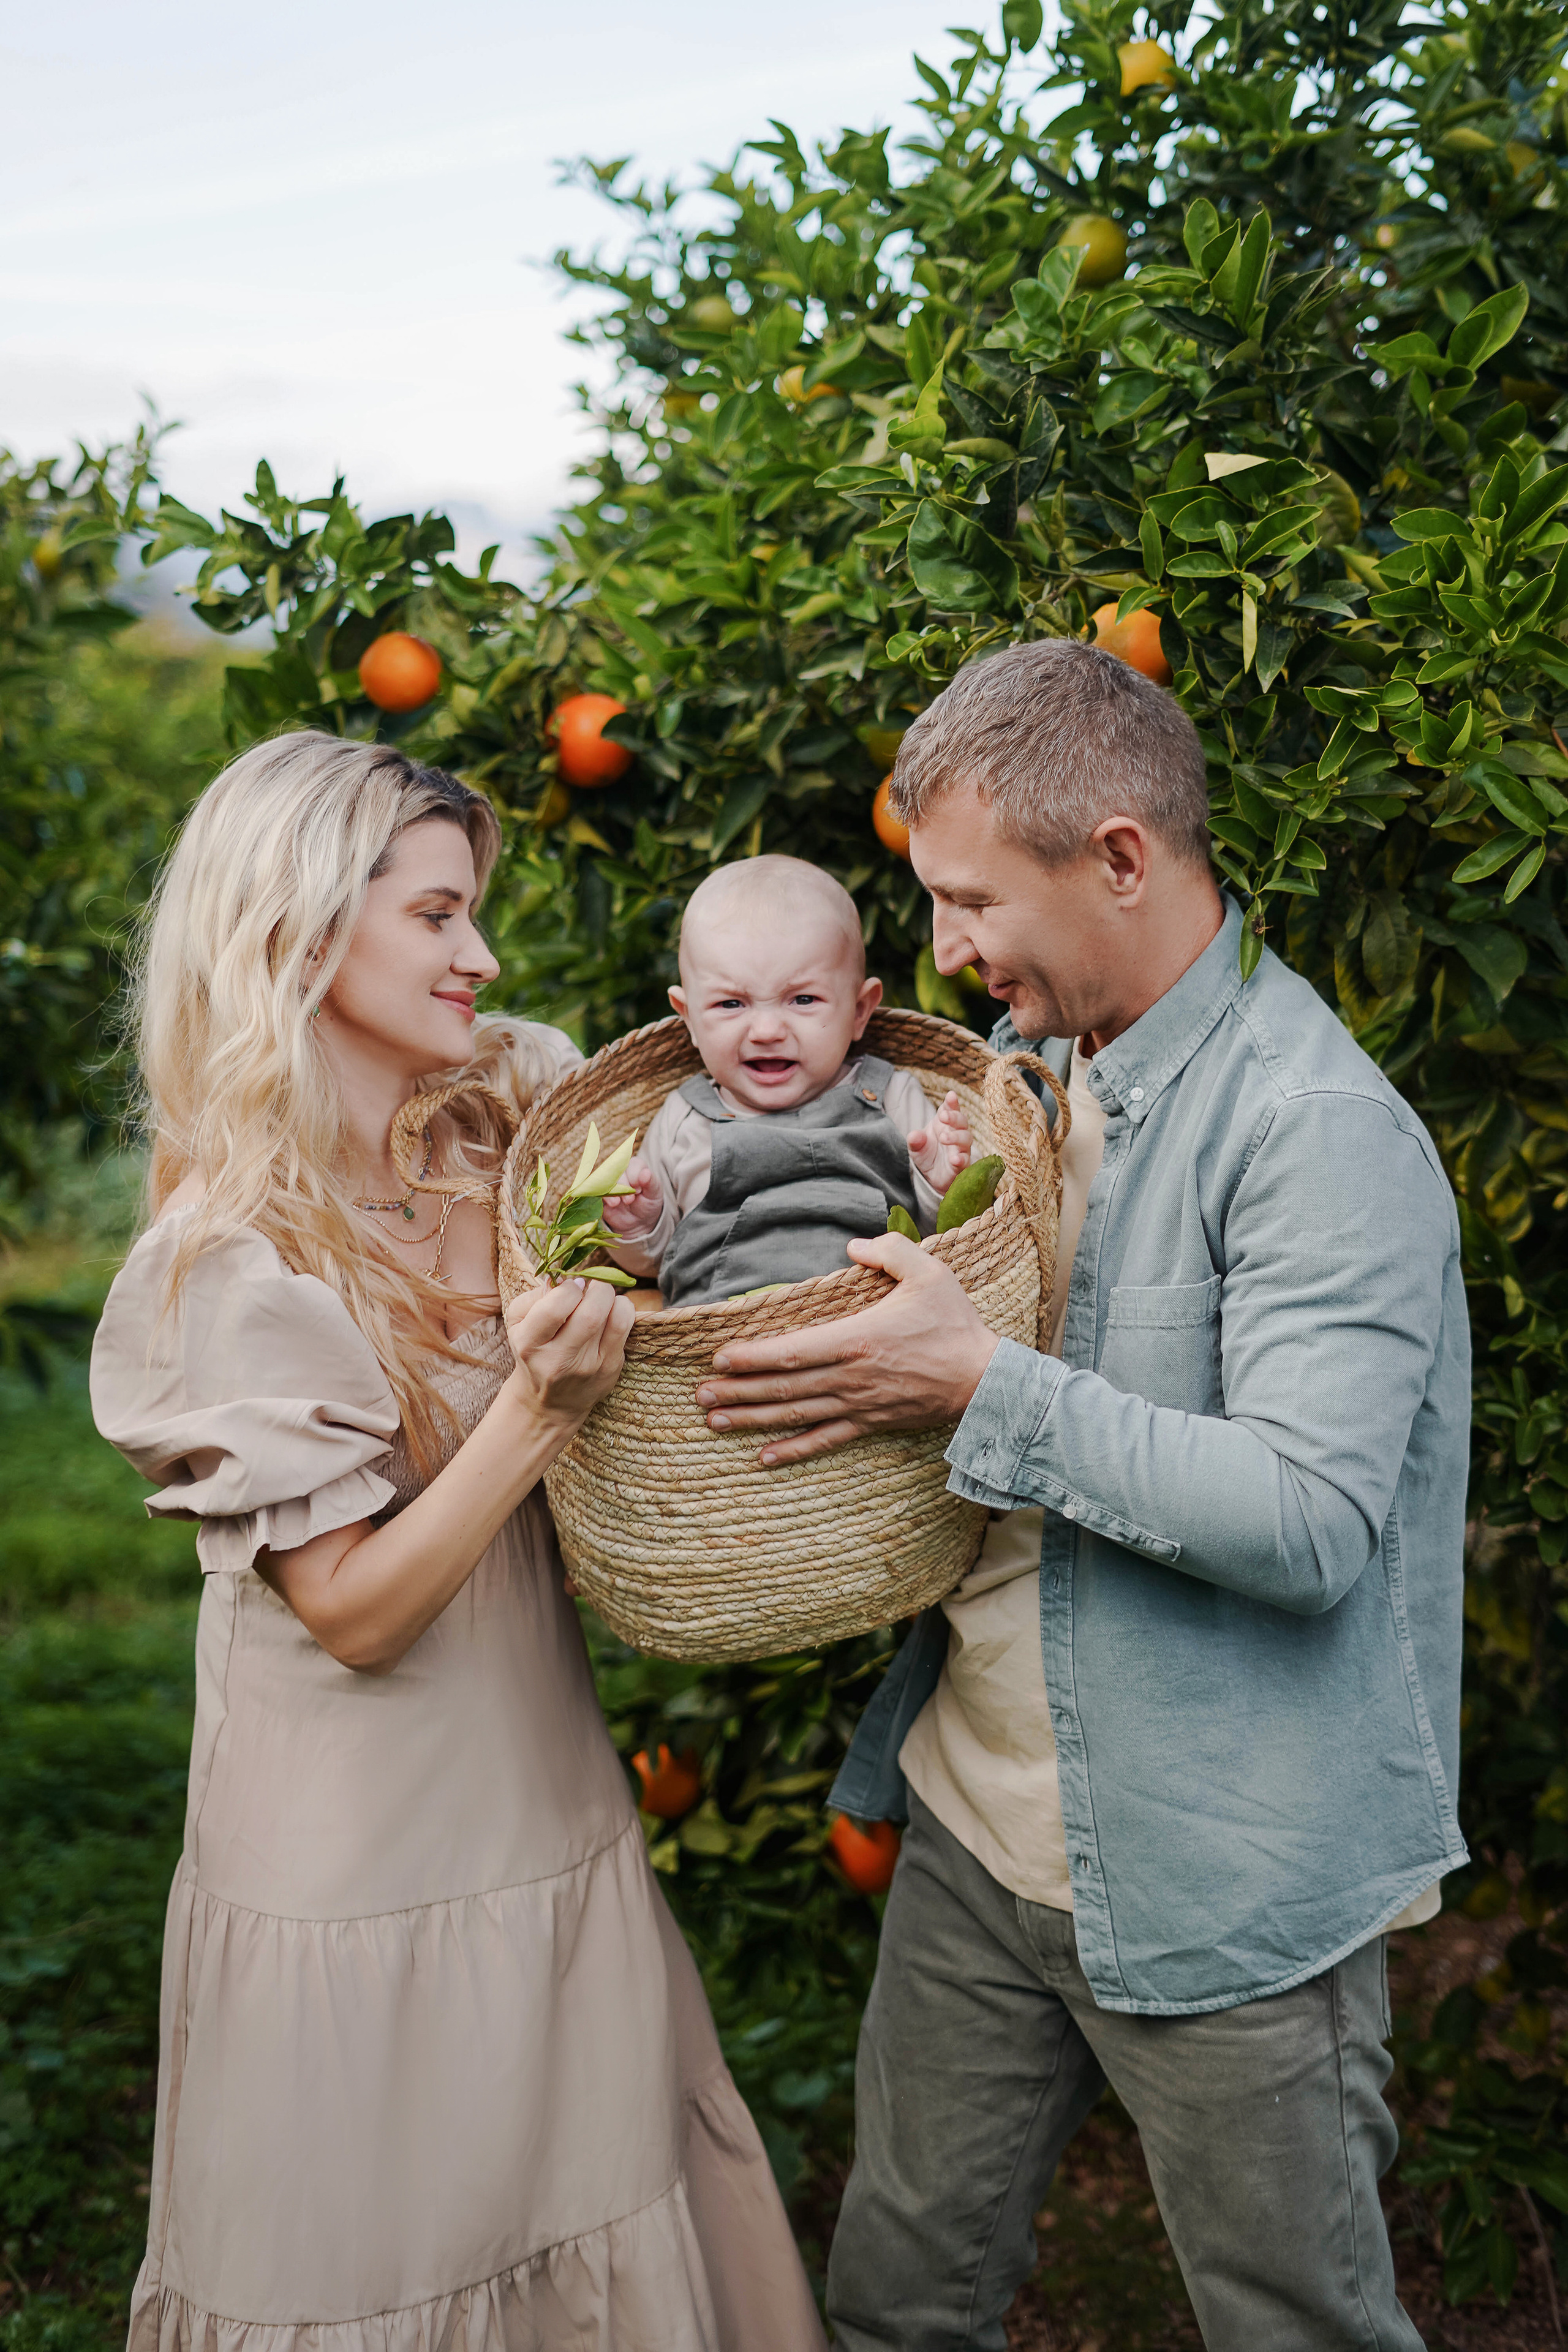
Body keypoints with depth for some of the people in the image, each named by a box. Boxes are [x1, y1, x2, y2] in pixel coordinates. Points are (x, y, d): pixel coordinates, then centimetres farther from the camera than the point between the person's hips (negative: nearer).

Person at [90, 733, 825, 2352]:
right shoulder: (232, 1267, -16)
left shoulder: (510, 1140, 3)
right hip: (360, 1894, -6)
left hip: (553, 1838, 6)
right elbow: (356, 1612, -17)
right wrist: (537, 1410, -28)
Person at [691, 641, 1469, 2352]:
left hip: (1222, 1886, -7)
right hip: (979, 1828, 8)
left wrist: (980, 1389, -27)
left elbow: (1310, 1519, -28)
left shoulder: (1315, 1127, -20)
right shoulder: (1027, 1057, 7)